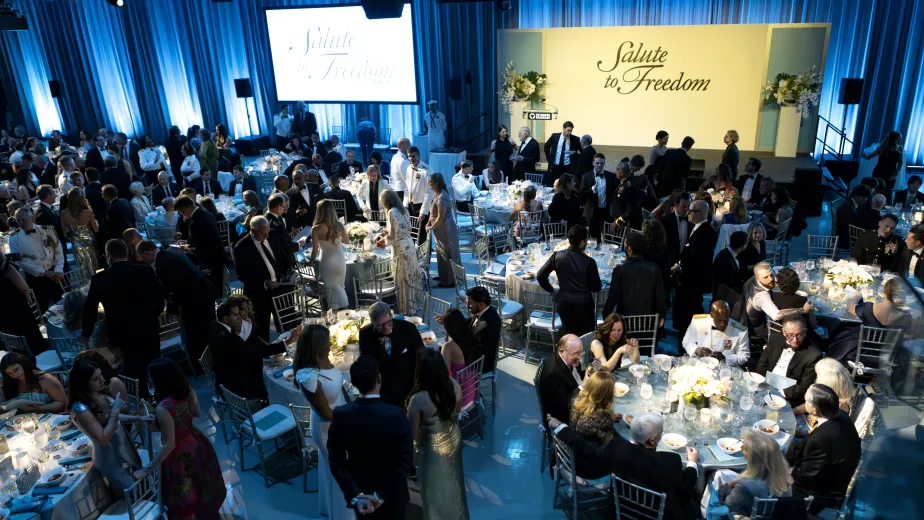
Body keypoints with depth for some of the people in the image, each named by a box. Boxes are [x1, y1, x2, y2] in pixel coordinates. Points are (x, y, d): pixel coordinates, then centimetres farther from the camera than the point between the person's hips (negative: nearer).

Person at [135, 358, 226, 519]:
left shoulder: (164, 408, -34)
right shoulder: (187, 390, -14)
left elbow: (169, 445, -26)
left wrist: (147, 470, -18)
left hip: (181, 455, -8)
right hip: (197, 444, 8)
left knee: (185, 501, 18)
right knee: (203, 484, 32)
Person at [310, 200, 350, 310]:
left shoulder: (316, 229, -17)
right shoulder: (339, 226, -8)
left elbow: (315, 250, -13)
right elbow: (347, 241, 8)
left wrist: (311, 261, 4)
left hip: (327, 262, -3)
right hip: (341, 261, 3)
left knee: (331, 289, 12)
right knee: (339, 287, 21)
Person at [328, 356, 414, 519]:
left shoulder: (340, 414, -17)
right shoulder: (397, 415, -23)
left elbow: (336, 461, -14)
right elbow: (406, 462, -21)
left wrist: (354, 495, -14)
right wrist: (381, 495, -16)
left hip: (359, 494, 2)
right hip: (392, 497, -2)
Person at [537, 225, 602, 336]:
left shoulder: (557, 256, -7)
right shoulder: (588, 261, -17)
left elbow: (540, 276, -2)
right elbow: (596, 288, -8)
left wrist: (551, 290, 11)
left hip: (564, 304, 4)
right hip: (583, 305, -4)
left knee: (568, 336, 20)